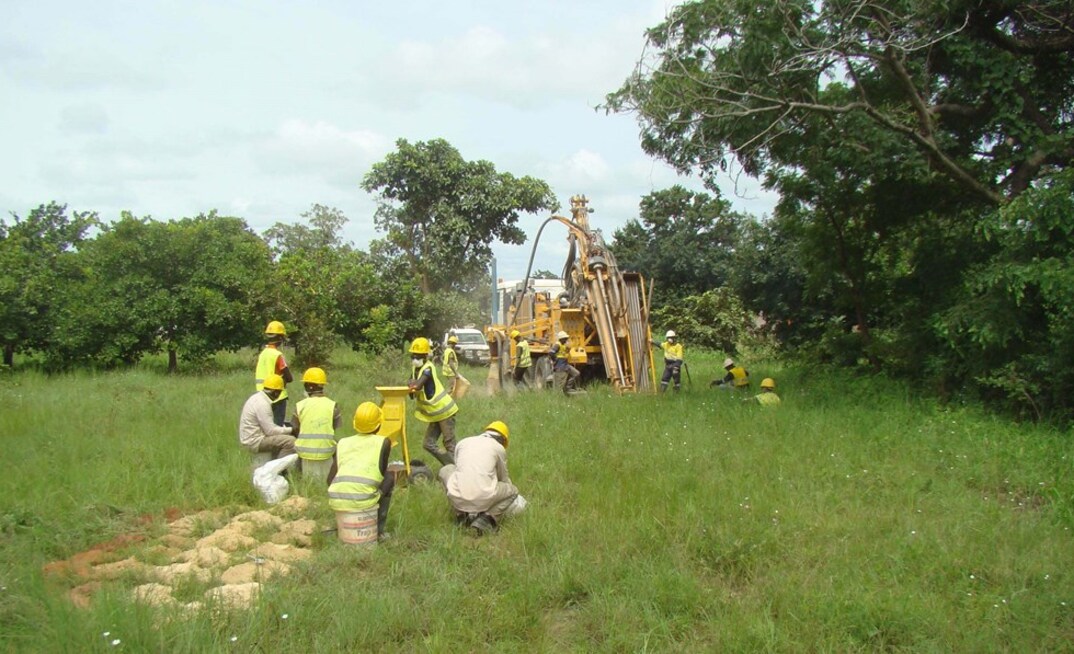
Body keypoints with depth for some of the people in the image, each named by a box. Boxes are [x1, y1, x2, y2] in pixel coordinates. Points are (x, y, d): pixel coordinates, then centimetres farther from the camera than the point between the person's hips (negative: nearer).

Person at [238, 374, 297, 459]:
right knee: (290, 441, -18)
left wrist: (286, 428, 10)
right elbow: (270, 431, -20)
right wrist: (290, 430, -10)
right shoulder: (262, 404, -20)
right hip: (255, 442, -10)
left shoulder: (258, 397, 10)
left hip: (251, 438, 11)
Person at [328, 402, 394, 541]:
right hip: (363, 501, -4)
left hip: (336, 501, 4)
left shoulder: (343, 443, 17)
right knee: (390, 477, 26)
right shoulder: (383, 443, 9)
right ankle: (378, 530, 21)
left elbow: (330, 480, 14)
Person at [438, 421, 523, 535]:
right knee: (512, 491, 24)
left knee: (445, 470, 31)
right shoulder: (499, 448, 11)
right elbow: (504, 479, 23)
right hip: (482, 500, -2)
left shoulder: (463, 442, 18)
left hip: (457, 499, 2)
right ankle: (487, 519, 1)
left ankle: (462, 513, 19)